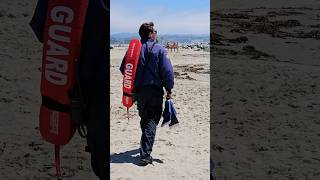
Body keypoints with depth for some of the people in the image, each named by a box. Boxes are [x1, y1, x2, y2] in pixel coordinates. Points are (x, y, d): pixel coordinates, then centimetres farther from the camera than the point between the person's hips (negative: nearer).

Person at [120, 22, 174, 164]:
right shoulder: (159, 50, -9)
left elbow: (123, 68, 7)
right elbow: (167, 71, -14)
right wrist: (169, 89, -3)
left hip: (138, 90, 5)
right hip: (155, 90, -4)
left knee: (144, 119, 21)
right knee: (151, 121, -1)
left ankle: (146, 144, 39)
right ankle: (145, 154, -9)